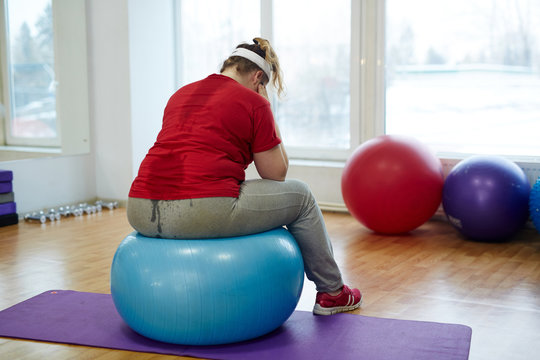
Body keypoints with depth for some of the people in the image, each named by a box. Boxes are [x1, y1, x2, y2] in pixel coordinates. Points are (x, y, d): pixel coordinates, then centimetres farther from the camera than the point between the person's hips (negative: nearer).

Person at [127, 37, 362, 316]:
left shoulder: (181, 94, 21)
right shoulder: (253, 102, 3)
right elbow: (277, 174, 11)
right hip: (202, 213, -7)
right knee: (300, 196, 18)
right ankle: (332, 293, 30)